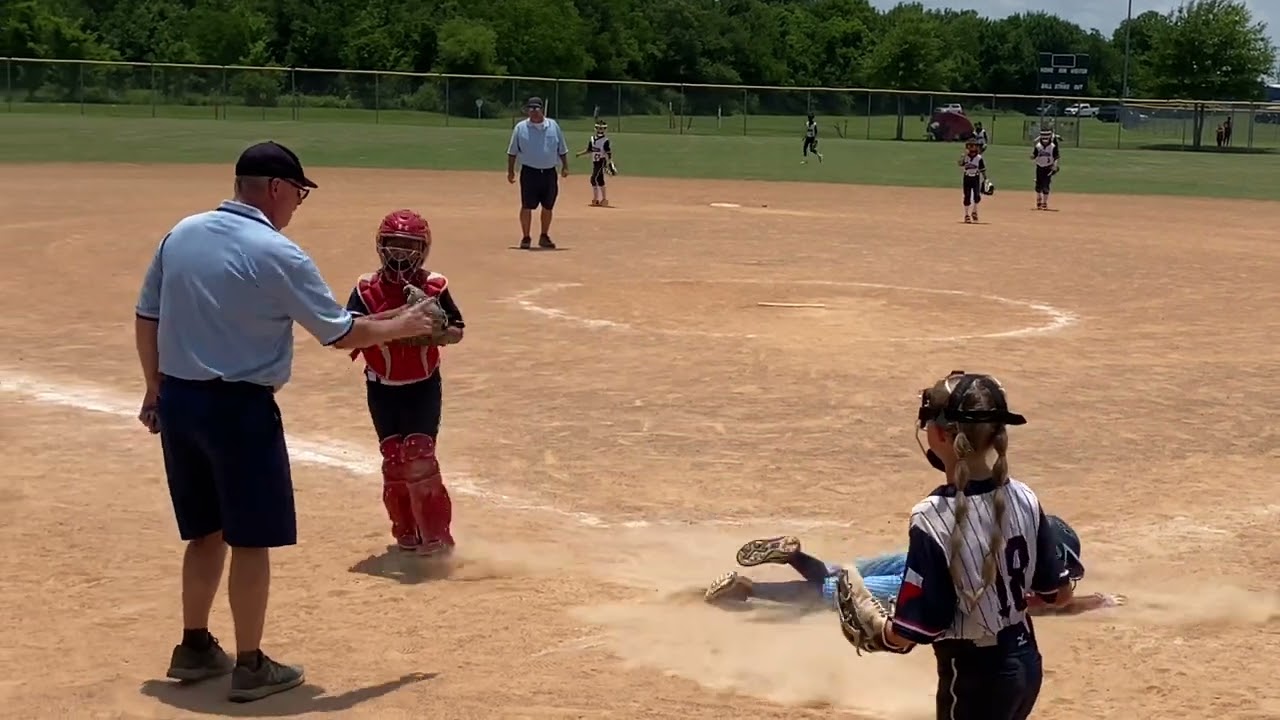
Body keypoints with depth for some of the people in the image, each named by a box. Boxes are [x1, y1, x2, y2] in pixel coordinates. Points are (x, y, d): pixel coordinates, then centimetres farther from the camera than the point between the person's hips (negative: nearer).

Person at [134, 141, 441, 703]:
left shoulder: (181, 234, 5)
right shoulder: (278, 255, -15)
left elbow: (146, 318, 11)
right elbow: (340, 333, -10)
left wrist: (155, 389, 20)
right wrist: (400, 326, 6)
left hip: (177, 402, 7)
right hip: (239, 408, -7)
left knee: (206, 530, 20)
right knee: (251, 539, 4)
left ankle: (195, 648, 28)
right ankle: (250, 666, 10)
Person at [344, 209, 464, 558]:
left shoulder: (434, 286, -6)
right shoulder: (367, 289, -7)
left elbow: (456, 331, 1)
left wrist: (429, 336, -20)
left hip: (424, 386, -2)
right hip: (382, 388, 2)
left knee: (419, 456, -9)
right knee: (393, 459, 7)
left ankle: (436, 535, -2)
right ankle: (405, 530, 22)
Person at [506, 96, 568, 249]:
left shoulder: (553, 126, 6)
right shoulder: (521, 127, 2)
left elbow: (562, 150, 12)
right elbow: (512, 151, 6)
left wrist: (565, 166, 5)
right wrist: (510, 170, 2)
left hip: (549, 172, 2)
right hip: (529, 172, -2)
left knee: (548, 207, 8)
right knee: (527, 206, -4)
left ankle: (544, 237, 22)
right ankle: (526, 238, 5)